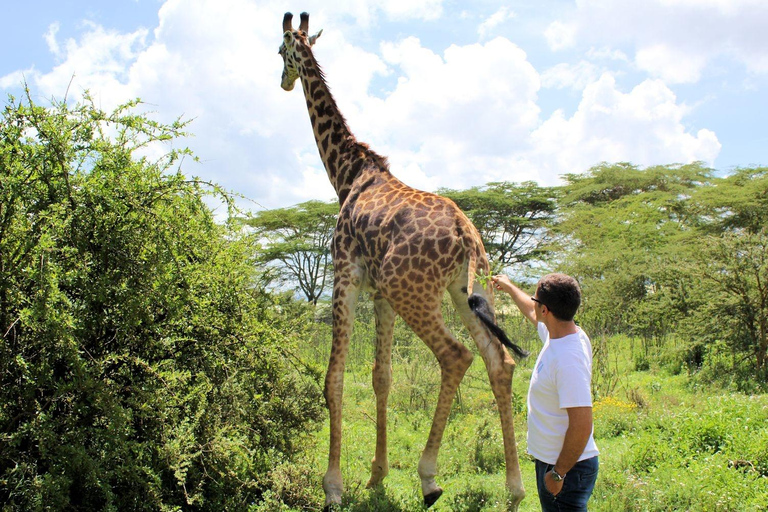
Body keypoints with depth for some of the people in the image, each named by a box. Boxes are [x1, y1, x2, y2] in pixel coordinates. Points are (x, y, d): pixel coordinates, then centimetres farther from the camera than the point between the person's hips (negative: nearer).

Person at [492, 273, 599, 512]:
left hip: (566, 468, -10)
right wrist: (510, 287, 37)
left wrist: (558, 473, -21)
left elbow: (581, 425, -29)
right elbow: (532, 314, 24)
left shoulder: (568, 360, -29)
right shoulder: (560, 335, 0)